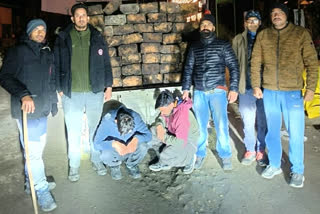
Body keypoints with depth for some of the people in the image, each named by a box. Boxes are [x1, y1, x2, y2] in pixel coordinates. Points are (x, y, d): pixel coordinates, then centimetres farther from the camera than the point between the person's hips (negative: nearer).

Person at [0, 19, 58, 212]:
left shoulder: (48, 54, 13)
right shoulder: (18, 52, -6)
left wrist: (54, 102, 19)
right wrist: (23, 94, -25)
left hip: (43, 109, 7)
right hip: (26, 109, -7)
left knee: (38, 147, 17)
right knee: (34, 151, -4)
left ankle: (32, 182, 34)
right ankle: (42, 191, 9)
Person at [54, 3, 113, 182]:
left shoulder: (97, 37, 5)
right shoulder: (63, 38, 3)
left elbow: (106, 63, 6)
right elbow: (57, 65, 4)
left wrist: (109, 86, 2)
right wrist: (60, 89, -1)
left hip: (95, 92, 1)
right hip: (72, 93, -1)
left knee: (95, 129, 12)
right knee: (74, 132, 6)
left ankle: (97, 160, 28)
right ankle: (74, 166, 21)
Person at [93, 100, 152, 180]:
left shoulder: (135, 117, -24)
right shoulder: (107, 121, -29)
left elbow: (148, 135, -20)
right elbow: (96, 143, -29)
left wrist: (136, 139, -41)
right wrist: (114, 144, -46)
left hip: (131, 149, 2)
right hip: (114, 152, -1)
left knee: (143, 146, -30)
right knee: (106, 155, -35)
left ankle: (132, 165, 4)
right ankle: (114, 166, 4)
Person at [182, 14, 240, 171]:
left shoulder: (223, 45, 4)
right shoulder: (194, 47, 13)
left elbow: (233, 67, 2)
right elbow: (188, 69, 13)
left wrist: (233, 89, -5)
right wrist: (185, 89, 6)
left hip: (217, 91, -2)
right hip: (199, 92, 3)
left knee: (221, 125, -5)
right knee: (200, 126, 7)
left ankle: (225, 156, 12)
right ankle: (200, 154, 21)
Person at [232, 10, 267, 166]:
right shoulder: (238, 40, 7)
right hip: (246, 87, 0)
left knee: (263, 122, 7)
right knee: (248, 121, 7)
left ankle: (261, 151, 22)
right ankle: (250, 150, 23)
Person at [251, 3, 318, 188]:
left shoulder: (301, 34, -1)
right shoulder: (263, 35, 6)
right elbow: (255, 62, 9)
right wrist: (256, 85, 3)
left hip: (293, 92, -2)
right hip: (269, 92, 3)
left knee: (295, 134, 2)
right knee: (272, 131, 13)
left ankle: (298, 171, 20)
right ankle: (274, 165, 30)